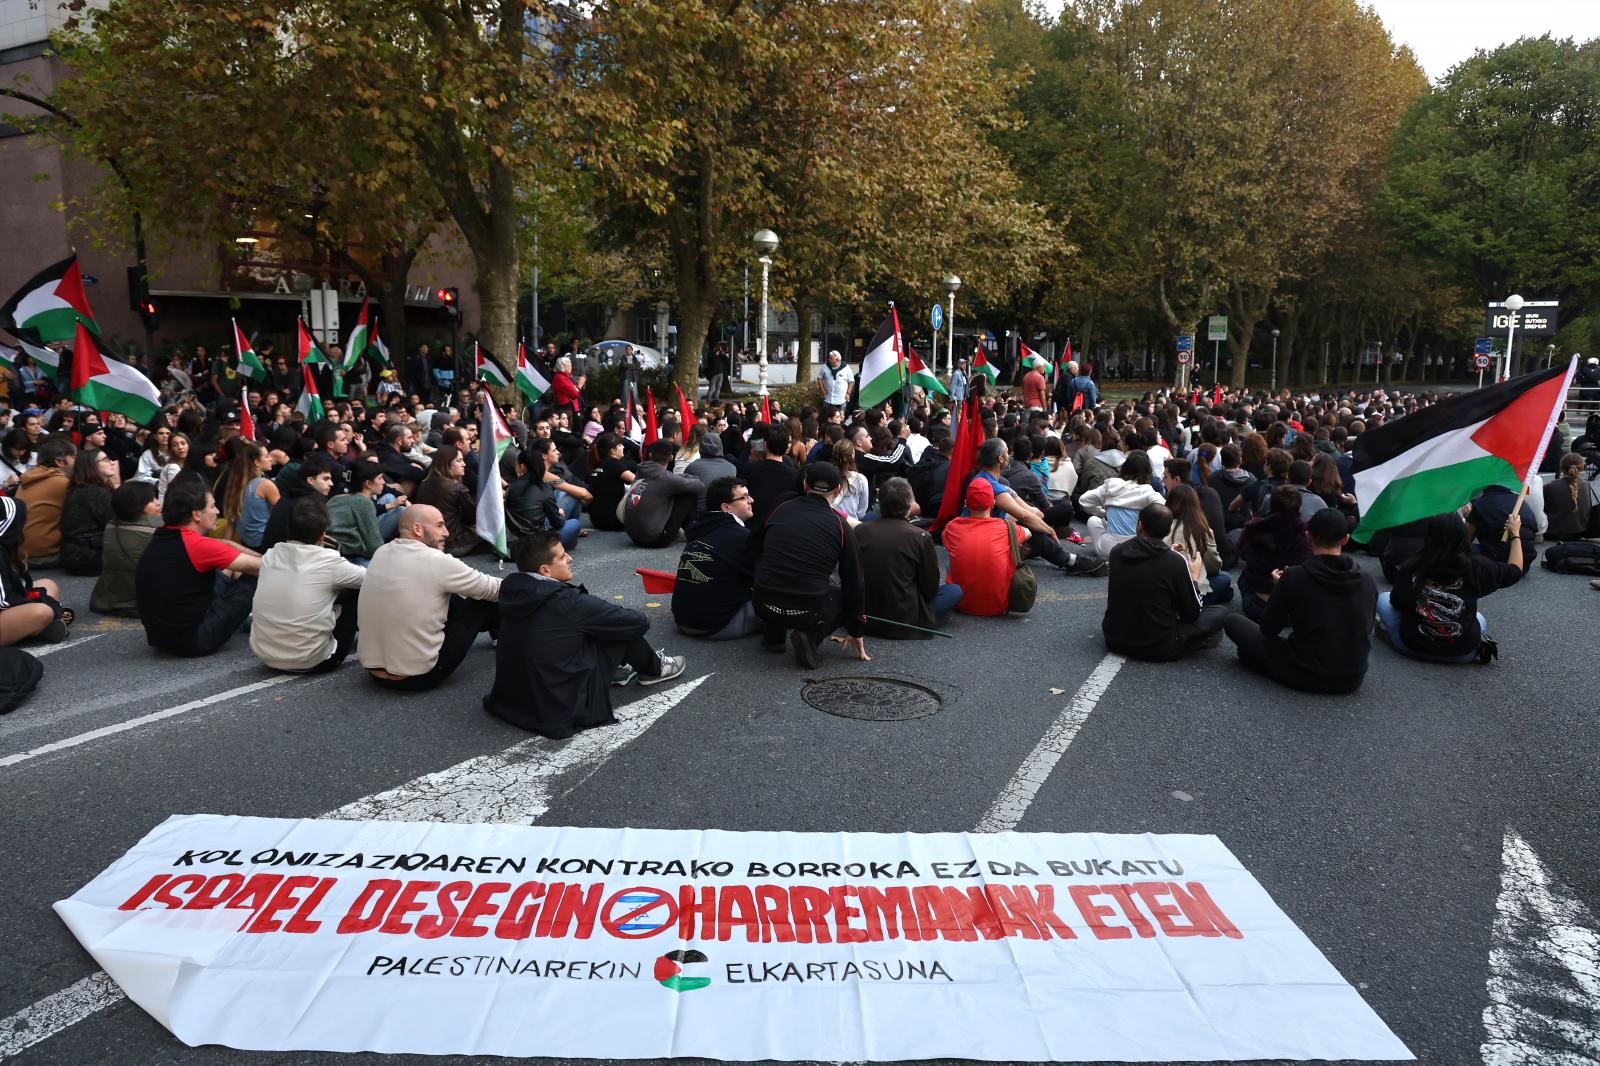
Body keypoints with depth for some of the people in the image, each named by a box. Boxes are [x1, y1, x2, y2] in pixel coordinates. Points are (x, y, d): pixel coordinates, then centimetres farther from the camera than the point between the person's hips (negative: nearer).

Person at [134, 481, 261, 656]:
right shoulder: (196, 545, -20)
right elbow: (256, 566, -13)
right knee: (253, 579, -2)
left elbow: (222, 546, 13)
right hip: (193, 642, -9)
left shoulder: (160, 537, 4)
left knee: (223, 572, 21)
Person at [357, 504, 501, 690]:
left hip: (373, 668, 7)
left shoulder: (381, 552, 3)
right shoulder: (436, 561, -17)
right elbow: (492, 590, -3)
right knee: (484, 599, 6)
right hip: (418, 676, -7)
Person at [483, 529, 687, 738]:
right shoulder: (566, 601, -23)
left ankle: (614, 670, 30)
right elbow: (639, 622, -13)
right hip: (560, 713, -7)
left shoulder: (512, 589, -3)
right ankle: (653, 670, 26)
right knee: (624, 628, -1)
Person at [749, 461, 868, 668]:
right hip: (809, 613, -3)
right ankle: (811, 637, 0)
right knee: (847, 596, 24)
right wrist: (856, 631, 16)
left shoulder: (780, 509, 6)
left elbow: (753, 547, 24)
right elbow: (853, 582, 5)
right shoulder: (841, 525, 0)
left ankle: (773, 634, 20)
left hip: (764, 607, 3)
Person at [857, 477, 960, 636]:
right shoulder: (921, 537, -15)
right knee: (955, 591, 11)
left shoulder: (860, 530, -6)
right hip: (903, 619, -4)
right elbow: (931, 589, -6)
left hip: (863, 617, 4)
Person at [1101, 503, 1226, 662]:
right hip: (1158, 648, -3)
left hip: (1115, 641, 4)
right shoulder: (1175, 561, -14)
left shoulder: (1116, 552, -3)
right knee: (1221, 612, 9)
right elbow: (1192, 614, -3)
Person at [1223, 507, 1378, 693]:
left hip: (1304, 678, -5)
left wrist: (1282, 588, 9)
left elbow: (1268, 629, -6)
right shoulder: (1368, 581, -5)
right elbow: (1365, 629, 11)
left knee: (1234, 621, 9)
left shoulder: (1294, 577, -17)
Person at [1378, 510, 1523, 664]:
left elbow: (1395, 601, 0)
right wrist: (1516, 533, 19)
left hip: (1412, 647, -1)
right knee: (1480, 619, 36)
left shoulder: (1411, 569, -13)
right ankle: (1478, 647, 6)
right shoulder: (1476, 567, -13)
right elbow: (1514, 571, 4)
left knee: (1383, 599, 22)